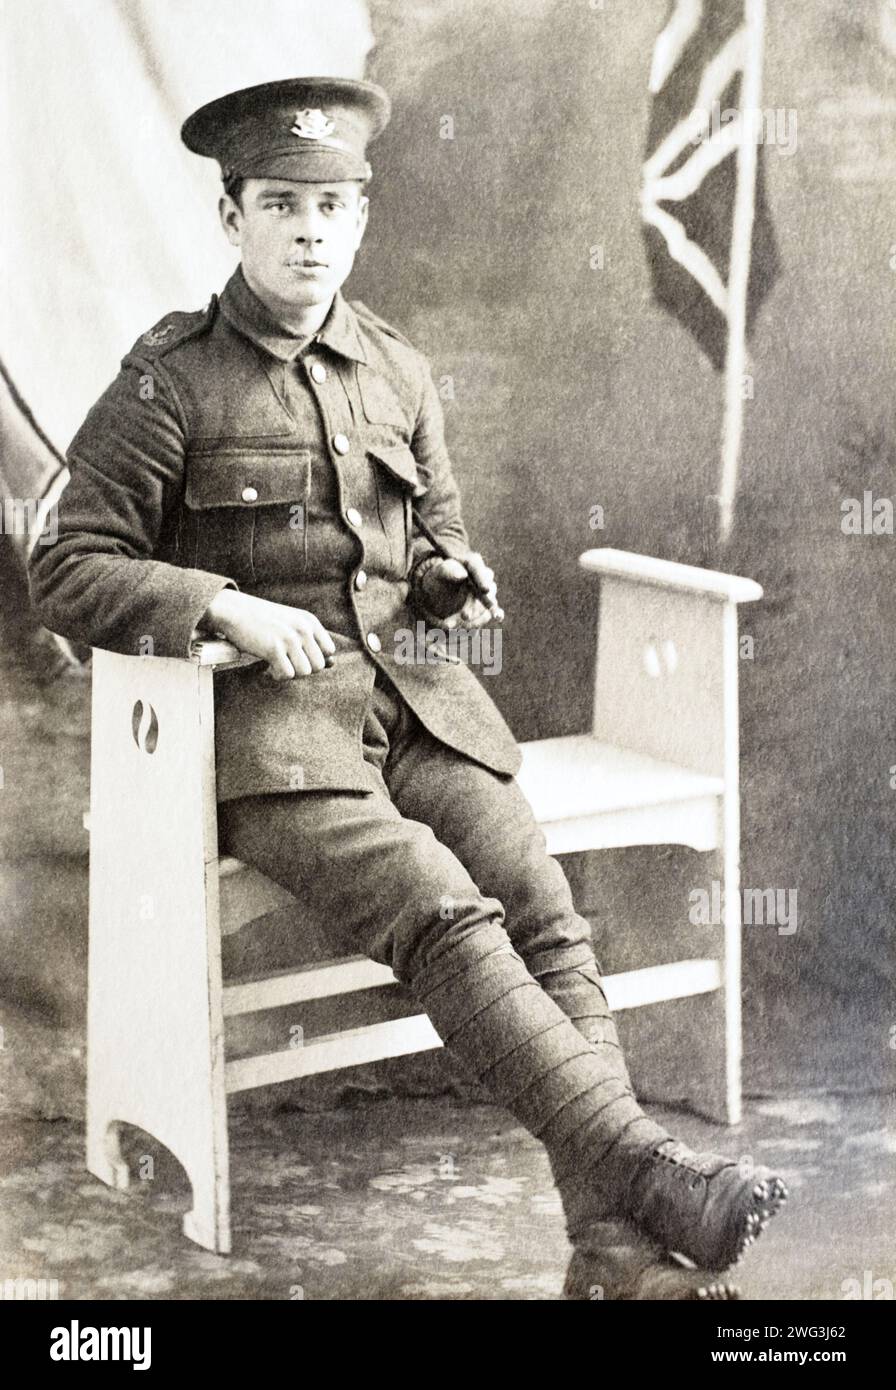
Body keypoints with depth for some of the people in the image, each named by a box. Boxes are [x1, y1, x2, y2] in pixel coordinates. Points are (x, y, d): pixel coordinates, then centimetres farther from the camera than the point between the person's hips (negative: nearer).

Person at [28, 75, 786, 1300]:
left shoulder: (398, 372, 15)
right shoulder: (170, 383, 0)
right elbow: (70, 575, -2)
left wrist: (451, 576, 3)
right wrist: (228, 605, -18)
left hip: (413, 693, 5)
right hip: (263, 715, -5)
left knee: (544, 905, -19)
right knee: (443, 913, -29)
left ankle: (615, 1245, -26)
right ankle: (644, 1165, -34)